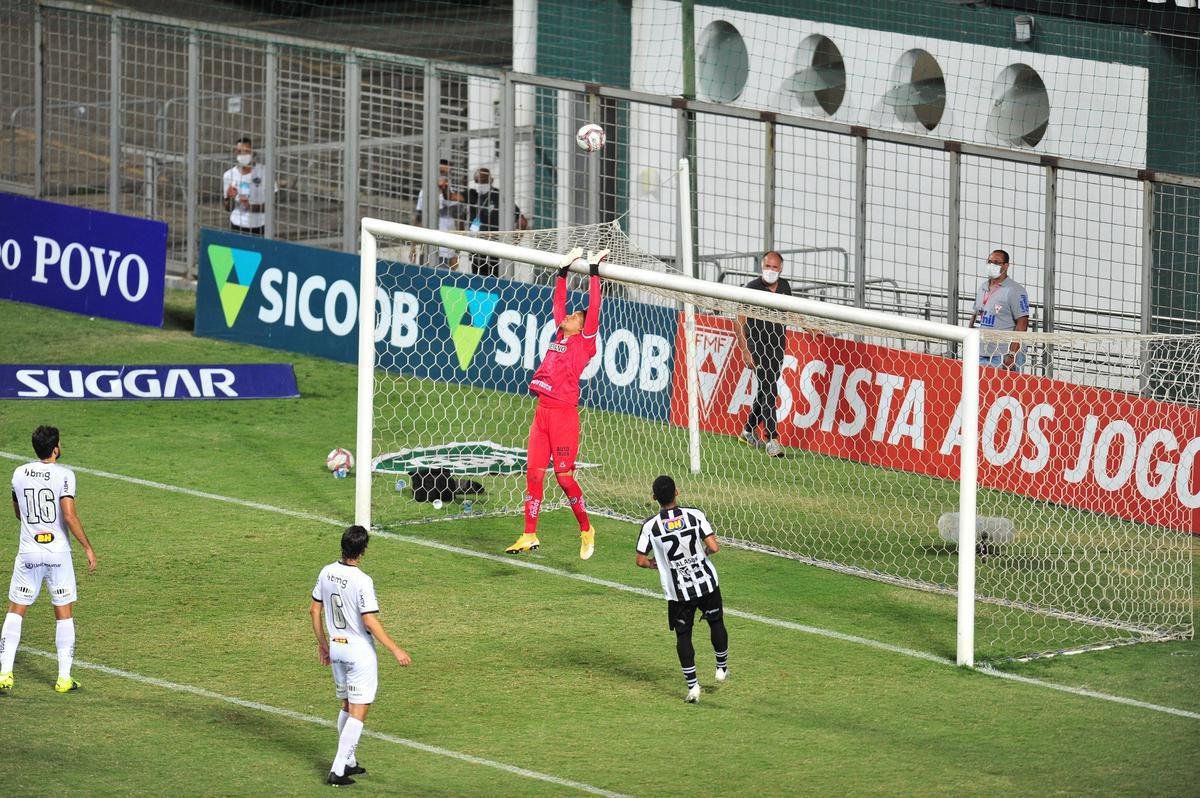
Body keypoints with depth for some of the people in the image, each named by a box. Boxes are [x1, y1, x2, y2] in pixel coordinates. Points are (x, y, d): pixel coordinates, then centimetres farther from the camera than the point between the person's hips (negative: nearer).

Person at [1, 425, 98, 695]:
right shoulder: (64, 475, -11)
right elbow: (69, 516, -17)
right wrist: (88, 548, -8)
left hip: (28, 554, 3)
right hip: (58, 553, -3)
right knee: (64, 613, 8)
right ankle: (64, 677, 8)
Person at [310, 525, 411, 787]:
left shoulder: (327, 573, 0)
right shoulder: (362, 581, -22)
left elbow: (314, 609, 9)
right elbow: (370, 621, -23)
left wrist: (322, 643, 22)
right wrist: (395, 650, -17)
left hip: (336, 648, 7)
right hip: (360, 652, -7)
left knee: (347, 708, 21)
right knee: (358, 714, -2)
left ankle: (348, 762, 30)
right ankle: (338, 771, -8)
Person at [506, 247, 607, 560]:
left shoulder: (584, 341, 0)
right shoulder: (561, 336, 17)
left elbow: (594, 308, -5)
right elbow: (558, 303, 27)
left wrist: (593, 270, -1)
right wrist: (564, 269, 28)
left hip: (563, 413, -7)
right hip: (543, 411, 7)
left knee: (564, 475, -6)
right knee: (533, 472, 4)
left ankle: (586, 530, 10)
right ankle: (529, 536, 7)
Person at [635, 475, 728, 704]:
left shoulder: (651, 526, -10)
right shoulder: (694, 515, -11)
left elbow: (640, 561, -6)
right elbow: (713, 547, -15)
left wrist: (657, 563, 15)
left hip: (678, 591, -1)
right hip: (706, 582, 1)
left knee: (683, 635, 9)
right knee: (716, 623, 24)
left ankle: (692, 685, 2)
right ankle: (722, 668, 38)